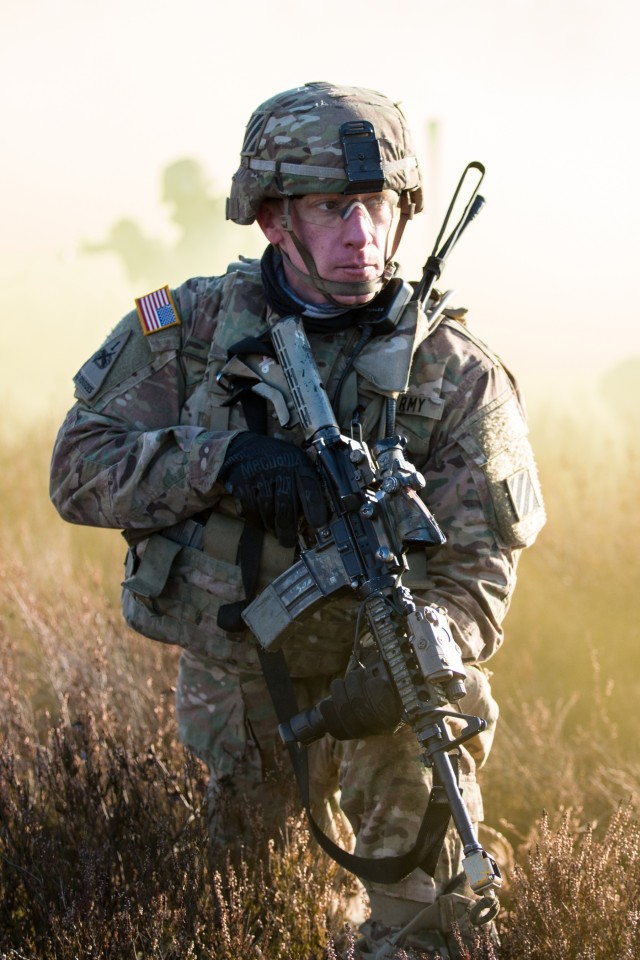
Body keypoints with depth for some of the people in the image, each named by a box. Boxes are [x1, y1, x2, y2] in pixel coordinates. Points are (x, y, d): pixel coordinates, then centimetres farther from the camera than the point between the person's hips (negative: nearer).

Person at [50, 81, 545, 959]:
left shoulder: (458, 376, -11)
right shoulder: (185, 329, -6)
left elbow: (475, 569, -16)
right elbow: (80, 468, -10)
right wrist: (224, 458, -26)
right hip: (232, 682, 2)